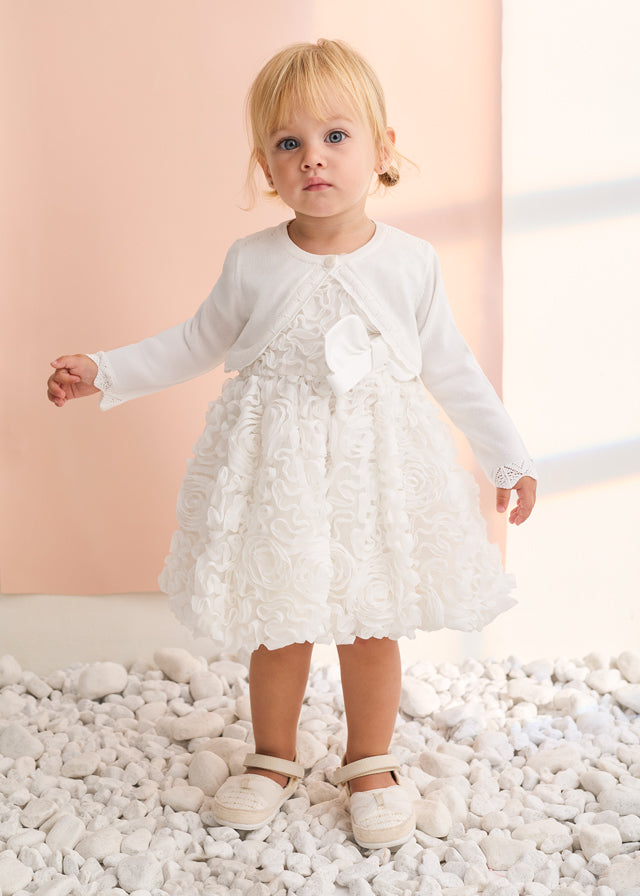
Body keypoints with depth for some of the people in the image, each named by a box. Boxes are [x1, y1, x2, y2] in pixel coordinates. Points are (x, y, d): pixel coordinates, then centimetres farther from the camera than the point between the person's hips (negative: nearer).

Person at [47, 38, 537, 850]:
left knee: (373, 628, 11)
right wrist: (103, 373, 3)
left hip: (378, 471, 0)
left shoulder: (410, 263, -4)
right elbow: (192, 345, 9)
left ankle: (370, 764, 32)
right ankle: (273, 759, 35)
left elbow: (451, 369, 6)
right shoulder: (253, 263, -5)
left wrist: (508, 457, 10)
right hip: (276, 472, 0)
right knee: (277, 628, 12)